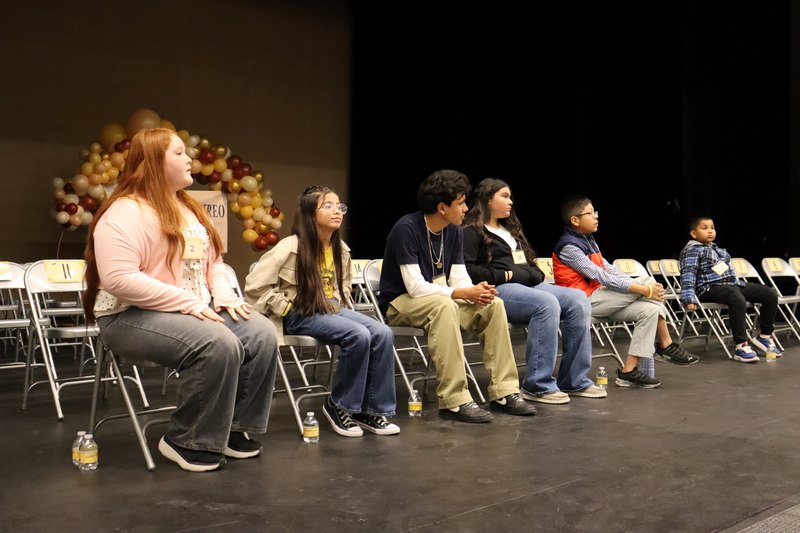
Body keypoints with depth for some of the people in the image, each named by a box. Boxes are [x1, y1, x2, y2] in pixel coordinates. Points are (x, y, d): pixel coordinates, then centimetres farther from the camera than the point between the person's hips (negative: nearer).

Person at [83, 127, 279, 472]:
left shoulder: (188, 209, 14)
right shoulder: (126, 213, -15)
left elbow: (213, 260, 21)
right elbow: (119, 279, -26)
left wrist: (224, 294, -1)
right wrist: (188, 302, -24)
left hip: (196, 310, 9)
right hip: (133, 316, -8)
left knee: (262, 335, -11)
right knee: (218, 344, -32)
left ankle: (236, 428, 0)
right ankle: (187, 441, -14)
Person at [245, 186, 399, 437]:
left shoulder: (341, 249, 8)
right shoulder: (290, 247, -12)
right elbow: (256, 285, -14)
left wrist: (343, 306, 8)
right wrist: (285, 309, -12)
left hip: (334, 310, 7)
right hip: (301, 315, -7)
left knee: (383, 334, -18)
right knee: (358, 336, -30)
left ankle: (372, 410, -9)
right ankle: (338, 405, -9)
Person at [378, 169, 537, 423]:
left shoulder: (454, 231, 2)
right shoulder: (406, 229, -21)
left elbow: (459, 278, -1)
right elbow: (415, 287, -26)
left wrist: (476, 292, -24)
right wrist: (464, 293, -31)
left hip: (441, 299, 7)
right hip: (399, 303, -7)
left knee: (493, 305, -13)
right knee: (444, 305, -37)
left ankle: (504, 392, -10)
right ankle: (454, 401, -36)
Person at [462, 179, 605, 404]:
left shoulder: (511, 229, 29)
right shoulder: (471, 231, 2)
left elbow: (530, 264, 31)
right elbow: (467, 270, -13)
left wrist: (531, 273, 7)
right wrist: (505, 275, -11)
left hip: (528, 284, 8)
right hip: (497, 289, -8)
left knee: (578, 299, -15)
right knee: (547, 303, -34)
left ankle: (574, 381, -12)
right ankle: (538, 386, -28)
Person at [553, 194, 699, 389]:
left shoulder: (588, 241, 16)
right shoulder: (568, 247, -15)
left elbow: (610, 270, 10)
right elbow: (602, 278, -21)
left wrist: (642, 286, -6)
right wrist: (645, 289, -21)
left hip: (601, 299, 9)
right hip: (586, 301, -9)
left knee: (650, 309, -11)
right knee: (648, 281, -15)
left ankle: (629, 371, -13)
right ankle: (667, 347, -6)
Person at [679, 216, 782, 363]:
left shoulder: (719, 250, 25)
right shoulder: (692, 250, -4)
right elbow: (688, 274, -16)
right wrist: (689, 299, -27)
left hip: (732, 284, 9)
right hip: (711, 288, -9)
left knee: (771, 294, -1)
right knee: (738, 299, -41)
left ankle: (765, 336, 12)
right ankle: (741, 346, -37)